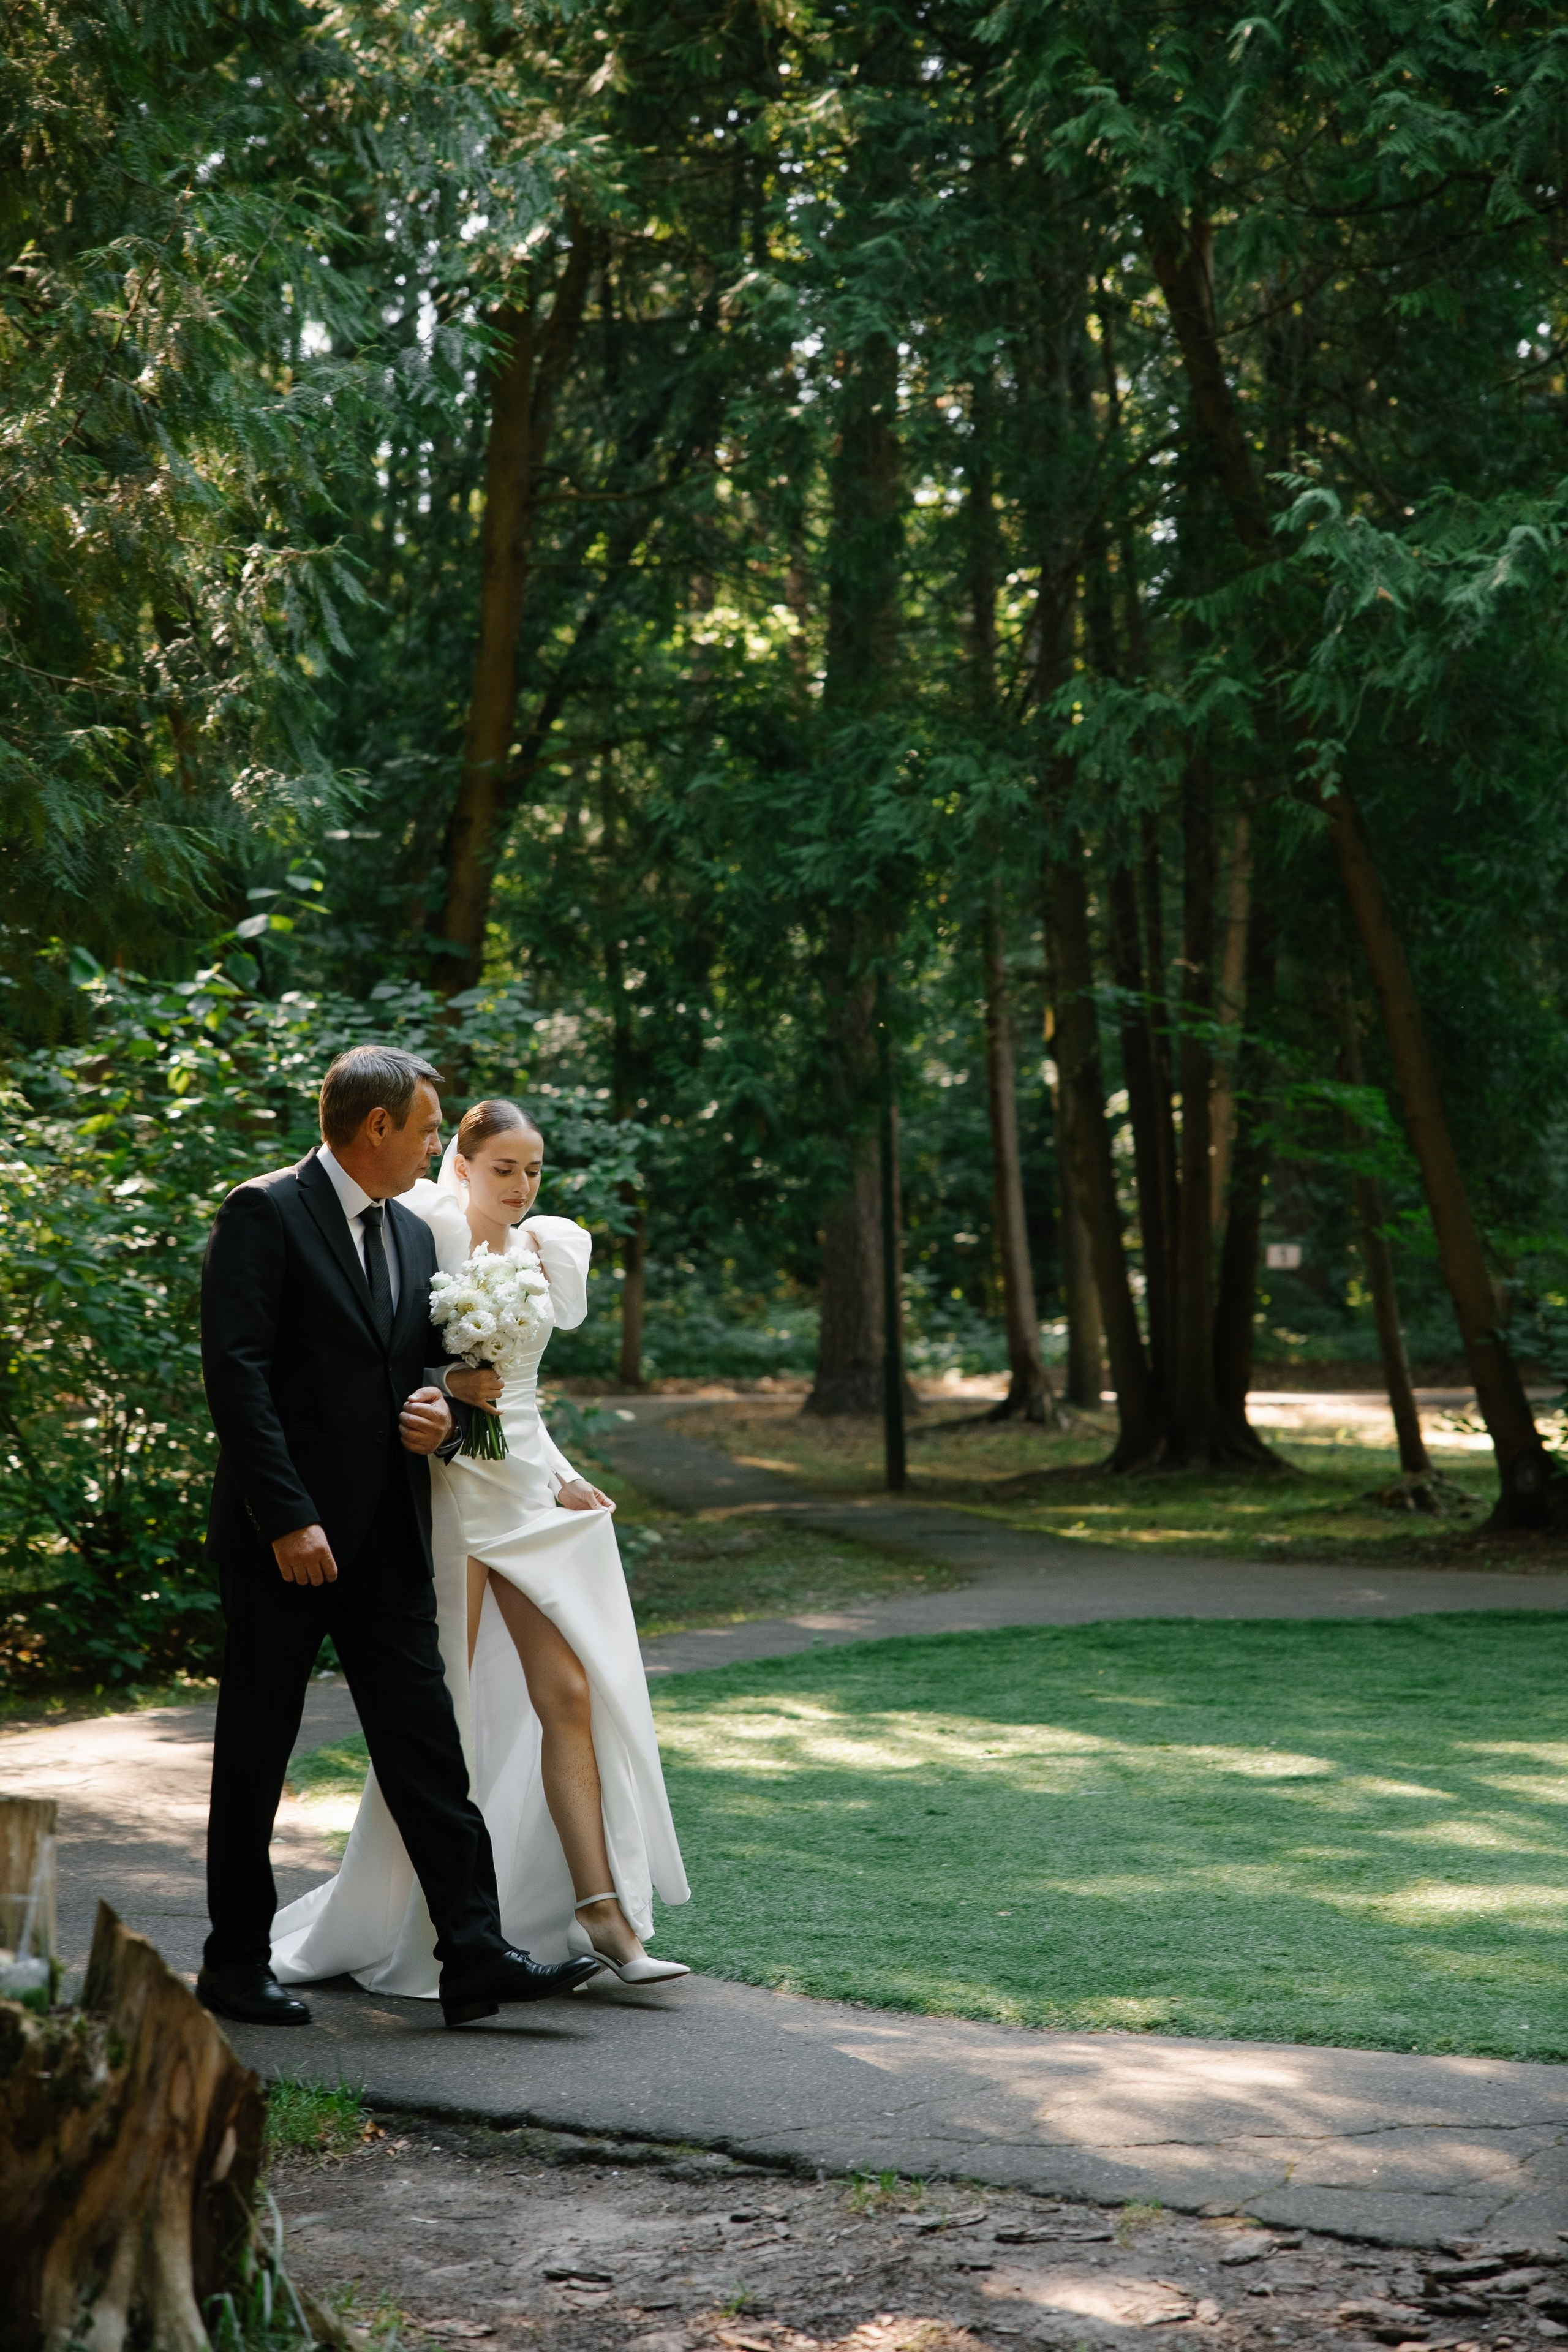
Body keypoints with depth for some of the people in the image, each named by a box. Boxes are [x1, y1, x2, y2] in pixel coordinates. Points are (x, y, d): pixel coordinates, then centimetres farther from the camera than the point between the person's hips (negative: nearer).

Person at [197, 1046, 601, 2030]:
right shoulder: (265, 1213, -8)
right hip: (285, 1537, -6)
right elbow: (235, 1373, -15)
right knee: (256, 1752, 5)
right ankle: (237, 1963, 16)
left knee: (427, 1745, -1)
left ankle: (475, 1955, -2)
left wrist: (439, 1414, -2)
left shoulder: (414, 1235, 15)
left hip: (388, 1539, 6)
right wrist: (287, 1519, -20)